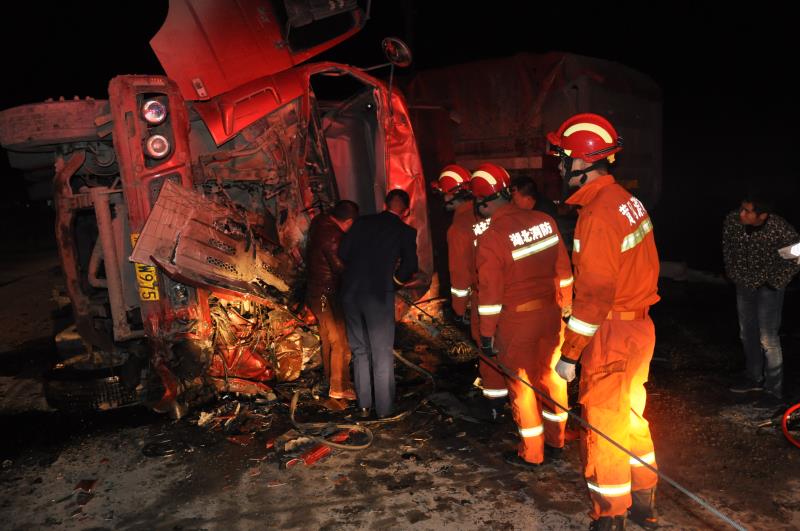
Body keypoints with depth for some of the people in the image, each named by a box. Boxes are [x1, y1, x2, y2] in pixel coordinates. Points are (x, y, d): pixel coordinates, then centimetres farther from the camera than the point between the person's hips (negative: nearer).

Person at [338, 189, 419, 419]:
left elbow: (343, 253, 4)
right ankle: (384, 408, 19)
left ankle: (364, 404, 26)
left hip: (350, 292, 4)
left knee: (360, 350, 18)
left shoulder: (362, 222, 8)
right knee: (382, 355, 10)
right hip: (379, 294, -4)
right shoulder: (405, 231, 0)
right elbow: (409, 266, -8)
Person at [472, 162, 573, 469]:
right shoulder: (545, 221, -3)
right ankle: (555, 442, 35)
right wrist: (564, 307, 17)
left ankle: (531, 453, 24)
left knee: (522, 385, 10)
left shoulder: (491, 238, -19)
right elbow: (563, 270, 5)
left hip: (516, 321, -5)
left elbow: (490, 294, -16)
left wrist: (486, 336, -6)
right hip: (551, 314, 5)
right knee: (551, 376, 19)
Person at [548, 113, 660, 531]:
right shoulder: (626, 200, 5)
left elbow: (594, 295, -23)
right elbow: (645, 268, 11)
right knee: (630, 417, 22)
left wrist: (569, 353, -16)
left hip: (611, 335, -9)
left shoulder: (597, 214, -22)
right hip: (638, 325, 9)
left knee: (603, 426, 5)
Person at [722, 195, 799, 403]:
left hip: (767, 287, -5)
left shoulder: (780, 229, -29)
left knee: (768, 339, -5)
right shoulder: (732, 220, -16)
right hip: (744, 284, 5)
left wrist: (776, 281, -13)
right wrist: (733, 272, 6)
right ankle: (754, 377, 35)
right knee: (747, 333, 17)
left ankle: (774, 388, 11)